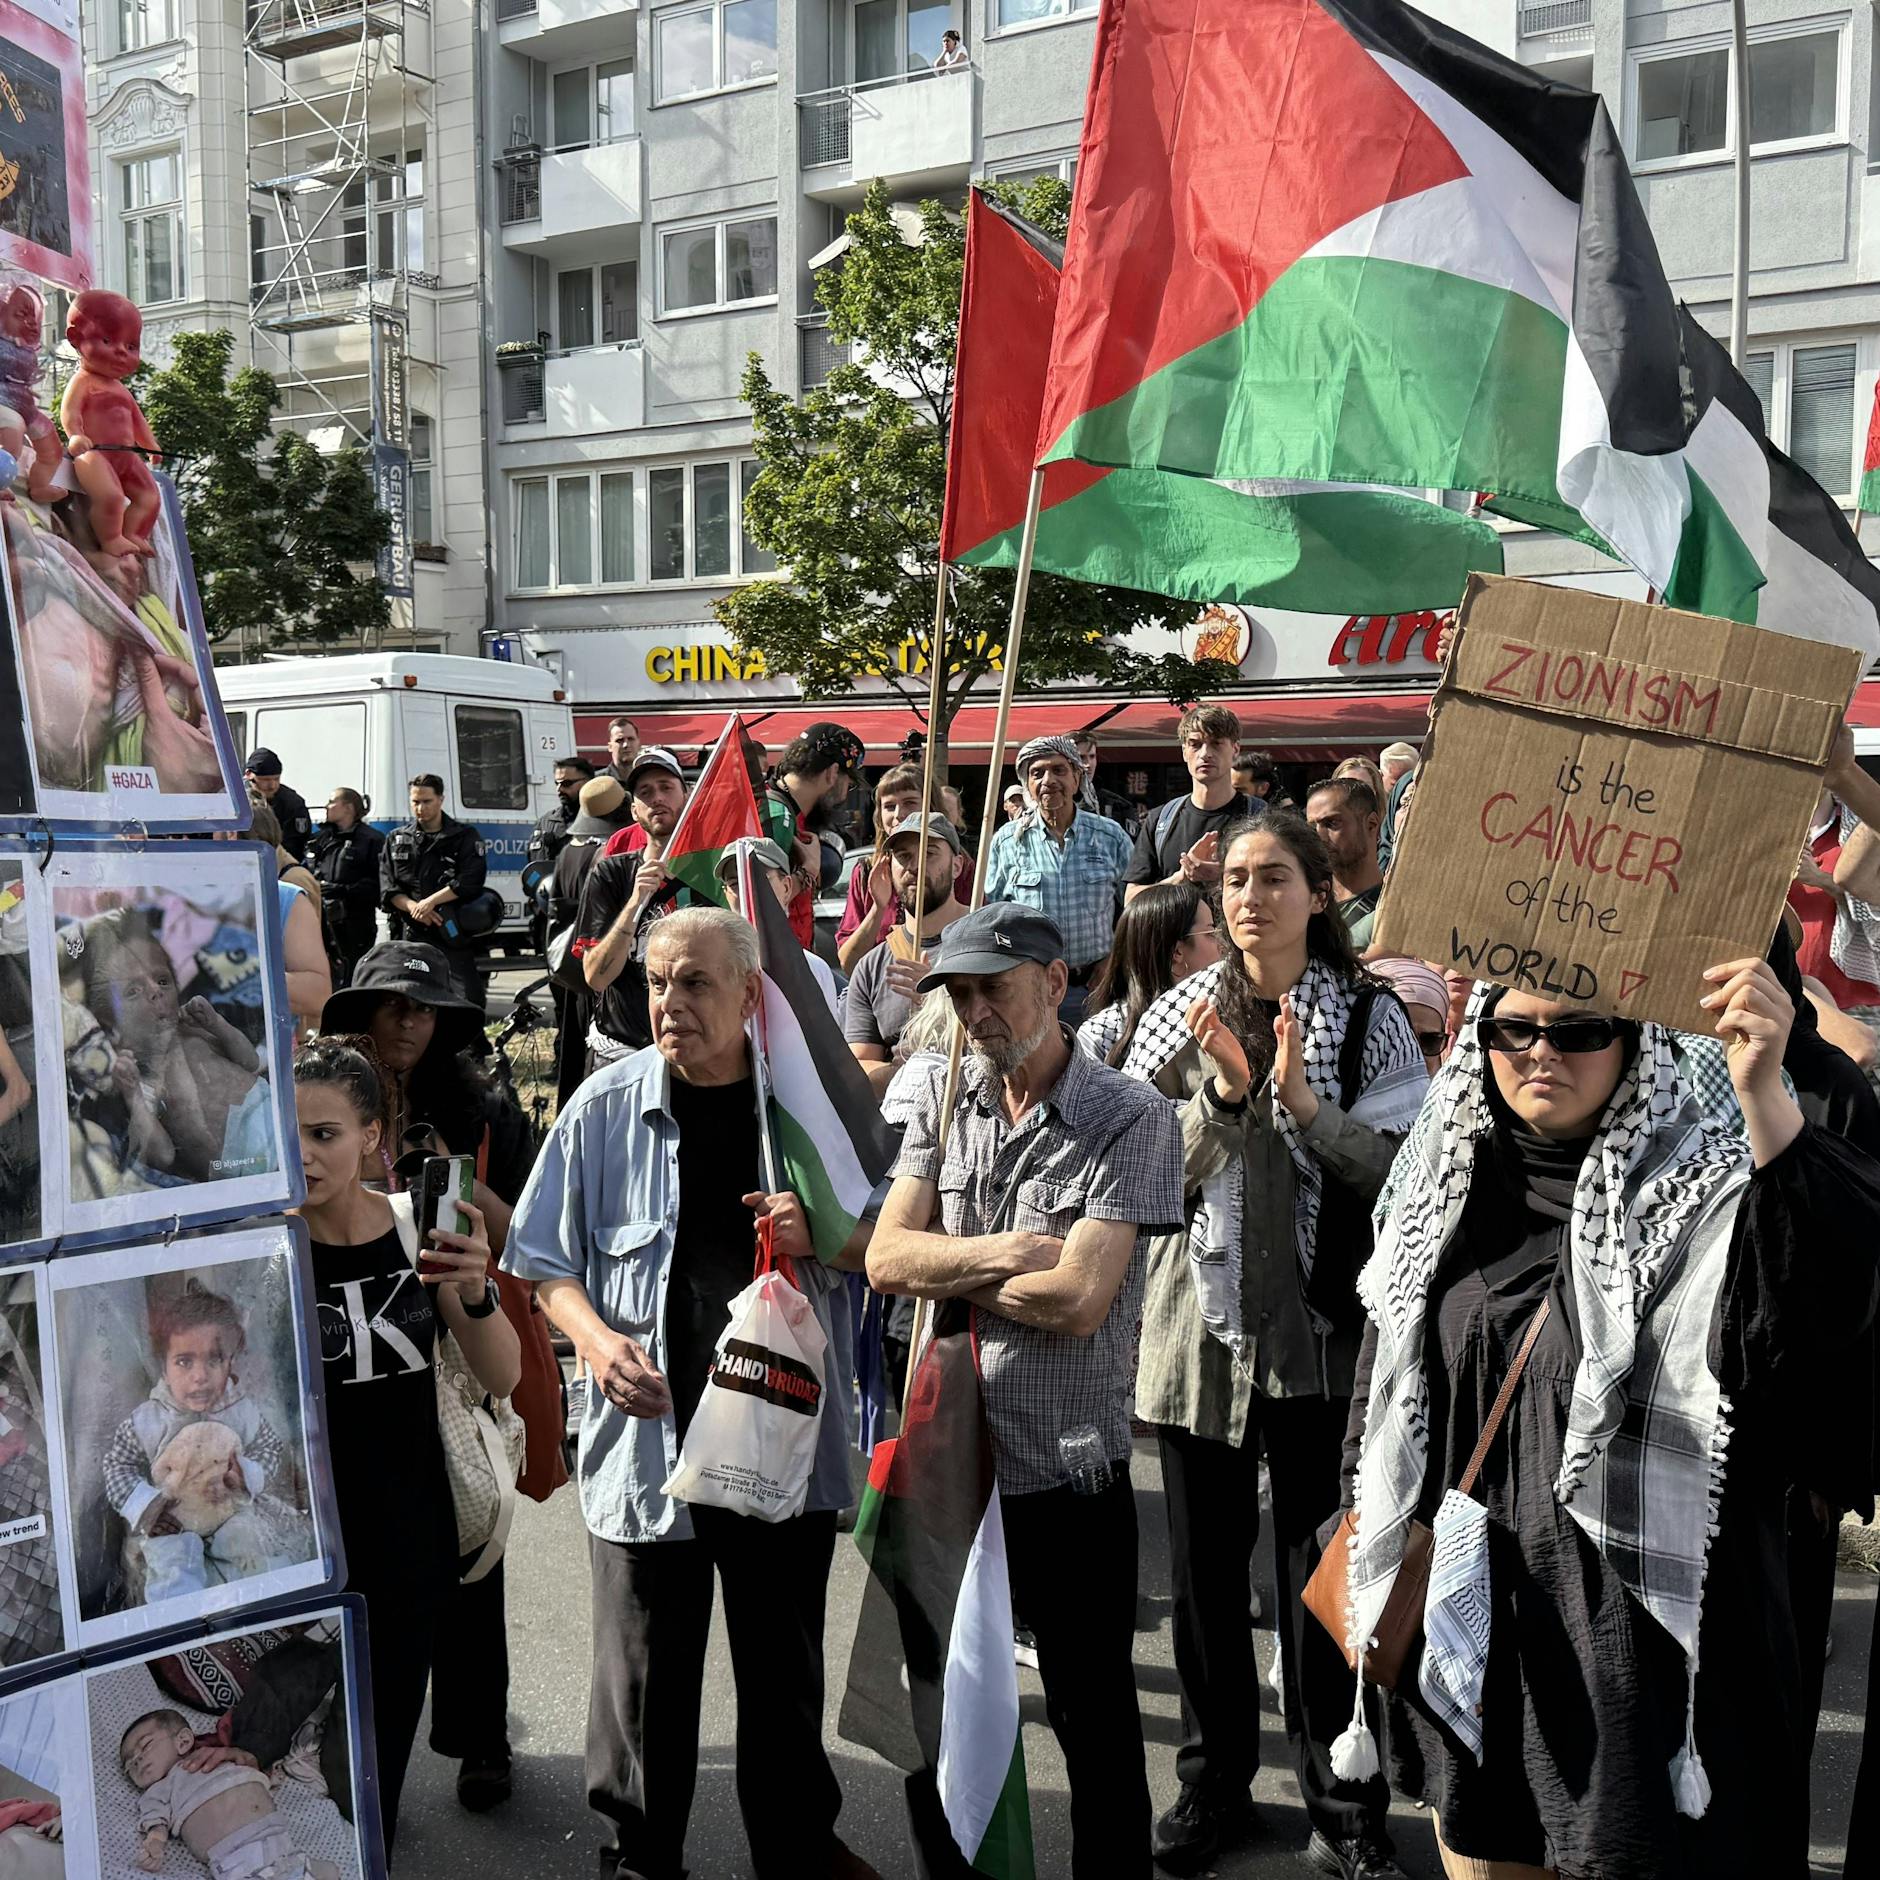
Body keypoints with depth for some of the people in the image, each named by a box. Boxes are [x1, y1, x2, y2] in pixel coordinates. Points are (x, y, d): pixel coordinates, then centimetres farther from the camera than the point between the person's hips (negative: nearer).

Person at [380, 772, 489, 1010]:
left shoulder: (465, 837, 5)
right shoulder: (397, 839, 15)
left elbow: (470, 882, -9)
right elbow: (387, 886, 6)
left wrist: (431, 901, -16)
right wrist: (413, 907, -12)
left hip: (451, 934, -3)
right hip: (409, 935, 3)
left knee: (468, 997, -9)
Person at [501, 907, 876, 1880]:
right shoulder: (607, 1104, -4)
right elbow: (546, 1259, 4)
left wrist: (818, 1232, -14)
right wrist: (594, 1337, -14)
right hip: (649, 1430, -1)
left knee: (786, 1664, 17)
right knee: (646, 1672, 10)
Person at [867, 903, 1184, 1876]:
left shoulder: (1130, 1120, -14)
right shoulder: (943, 1096, 2)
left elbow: (1075, 1300, -23)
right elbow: (885, 1258, -5)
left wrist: (943, 1268, -10)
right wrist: (999, 1254, -20)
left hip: (1067, 1473, -5)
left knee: (1093, 1718, 13)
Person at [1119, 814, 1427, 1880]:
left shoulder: (1368, 1017, -1)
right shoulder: (1182, 1015, 4)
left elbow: (1405, 1168, -9)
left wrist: (1304, 1103, -21)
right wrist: (1226, 1087, -18)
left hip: (1322, 1326, -2)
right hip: (1203, 1317, 2)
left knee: (1320, 1568, 3)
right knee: (1206, 1564, 11)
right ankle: (1214, 1784, 30)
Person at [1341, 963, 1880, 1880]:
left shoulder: (1702, 1196, -12)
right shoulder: (1445, 1189, 4)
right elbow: (1381, 1378, 14)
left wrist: (1764, 1094, -44)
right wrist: (1367, 1552, 16)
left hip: (1633, 1636, -5)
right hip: (1460, 1626, 5)